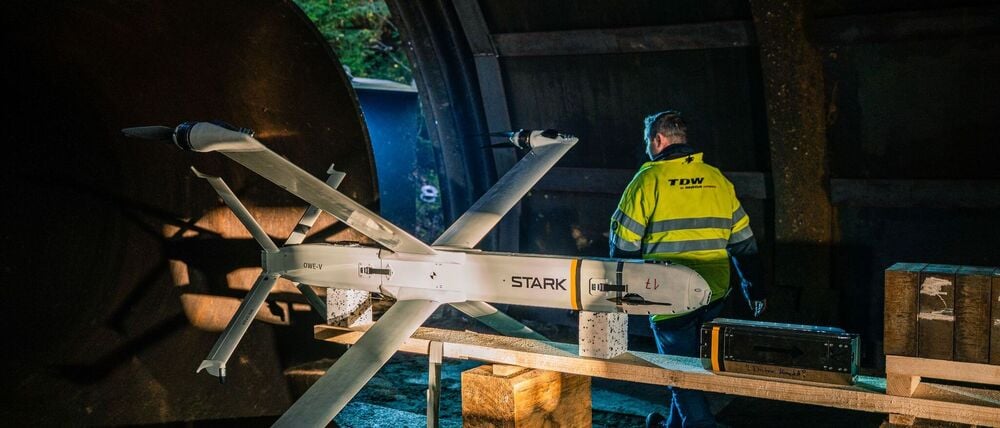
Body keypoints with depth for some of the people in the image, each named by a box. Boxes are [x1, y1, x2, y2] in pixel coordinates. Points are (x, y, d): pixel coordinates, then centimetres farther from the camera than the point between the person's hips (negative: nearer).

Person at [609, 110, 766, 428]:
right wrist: (755, 290, 18)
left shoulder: (648, 180, -8)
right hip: (714, 295, 6)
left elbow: (624, 244, -7)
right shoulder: (717, 179, 7)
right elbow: (743, 241, 10)